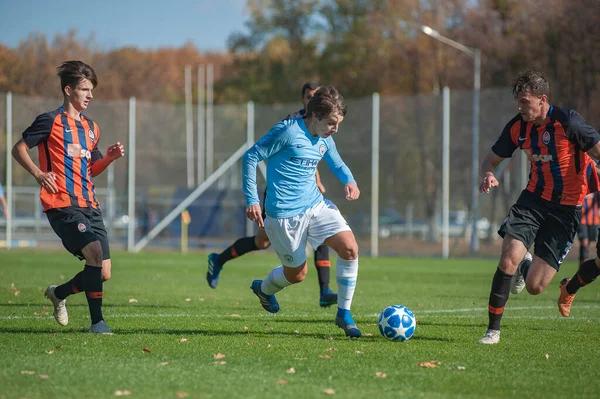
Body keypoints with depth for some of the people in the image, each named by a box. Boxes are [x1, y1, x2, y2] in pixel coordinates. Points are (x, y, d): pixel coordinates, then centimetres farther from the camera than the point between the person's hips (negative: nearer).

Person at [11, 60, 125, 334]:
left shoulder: (91, 127, 19)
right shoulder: (51, 121, -2)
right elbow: (18, 149, 0)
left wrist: (109, 157, 6)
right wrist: (38, 173, -15)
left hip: (89, 206, 7)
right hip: (62, 205, -7)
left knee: (103, 273, 1)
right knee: (94, 250, -26)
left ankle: (58, 293, 29)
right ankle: (97, 321, -20)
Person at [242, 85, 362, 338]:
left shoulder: (325, 140, 5)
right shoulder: (288, 132, -17)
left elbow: (337, 164, 25)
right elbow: (251, 157, -13)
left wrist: (350, 181, 1)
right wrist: (252, 200, -16)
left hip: (316, 205, 6)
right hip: (285, 214, -6)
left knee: (350, 248, -14)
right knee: (297, 274, 6)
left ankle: (344, 313, -1)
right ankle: (263, 288, 43)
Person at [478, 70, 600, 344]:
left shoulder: (567, 122, -18)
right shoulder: (518, 127, -2)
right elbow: (491, 159, 11)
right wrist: (488, 174, -14)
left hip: (566, 208, -3)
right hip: (534, 199, 4)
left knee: (534, 287, -5)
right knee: (509, 258, -20)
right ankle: (493, 329, -4)